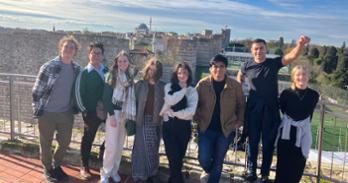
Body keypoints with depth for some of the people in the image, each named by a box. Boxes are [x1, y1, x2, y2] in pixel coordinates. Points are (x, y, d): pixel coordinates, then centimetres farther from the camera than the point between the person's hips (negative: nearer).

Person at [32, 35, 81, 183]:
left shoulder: (76, 69, 2)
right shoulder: (49, 67, -13)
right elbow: (37, 90, -9)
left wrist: (74, 107, 9)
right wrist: (37, 110, -9)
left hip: (66, 113, 4)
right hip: (47, 113, -4)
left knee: (65, 142, 14)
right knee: (46, 144, 11)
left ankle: (57, 166, 37)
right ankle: (48, 169, 31)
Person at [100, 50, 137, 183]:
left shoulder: (132, 76, 7)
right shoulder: (112, 76, -4)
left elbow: (133, 97, 10)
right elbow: (106, 96, -8)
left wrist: (133, 115, 5)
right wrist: (111, 115, -15)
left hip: (127, 115, 4)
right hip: (114, 113, -4)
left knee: (120, 146, 10)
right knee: (111, 146, -6)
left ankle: (114, 171, 24)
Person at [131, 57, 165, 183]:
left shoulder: (162, 86, 4)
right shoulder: (140, 85, 3)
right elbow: (134, 101, 1)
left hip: (156, 122, 1)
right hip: (143, 120, -1)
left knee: (153, 149, 9)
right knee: (142, 148, 3)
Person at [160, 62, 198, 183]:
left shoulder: (192, 91, 3)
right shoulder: (169, 87, 4)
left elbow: (191, 111, -10)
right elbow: (170, 101, -16)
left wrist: (174, 113, -13)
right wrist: (183, 90, -9)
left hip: (184, 127, 1)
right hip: (169, 125, -1)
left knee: (179, 157, 9)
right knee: (173, 156, -5)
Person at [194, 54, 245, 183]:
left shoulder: (235, 85, -6)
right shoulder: (202, 84, -5)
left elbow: (241, 105, 4)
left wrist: (240, 121, -4)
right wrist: (196, 119, -5)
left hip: (226, 129, 0)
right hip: (206, 128, 0)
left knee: (218, 161, 9)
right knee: (204, 158, -1)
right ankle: (208, 172, 36)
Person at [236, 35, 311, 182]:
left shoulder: (274, 63, -6)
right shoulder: (247, 66, -2)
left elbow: (292, 56, -21)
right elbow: (239, 76, 19)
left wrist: (301, 44, -40)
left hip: (271, 110, -1)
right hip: (253, 109, 1)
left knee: (268, 143, 9)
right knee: (253, 141, 11)